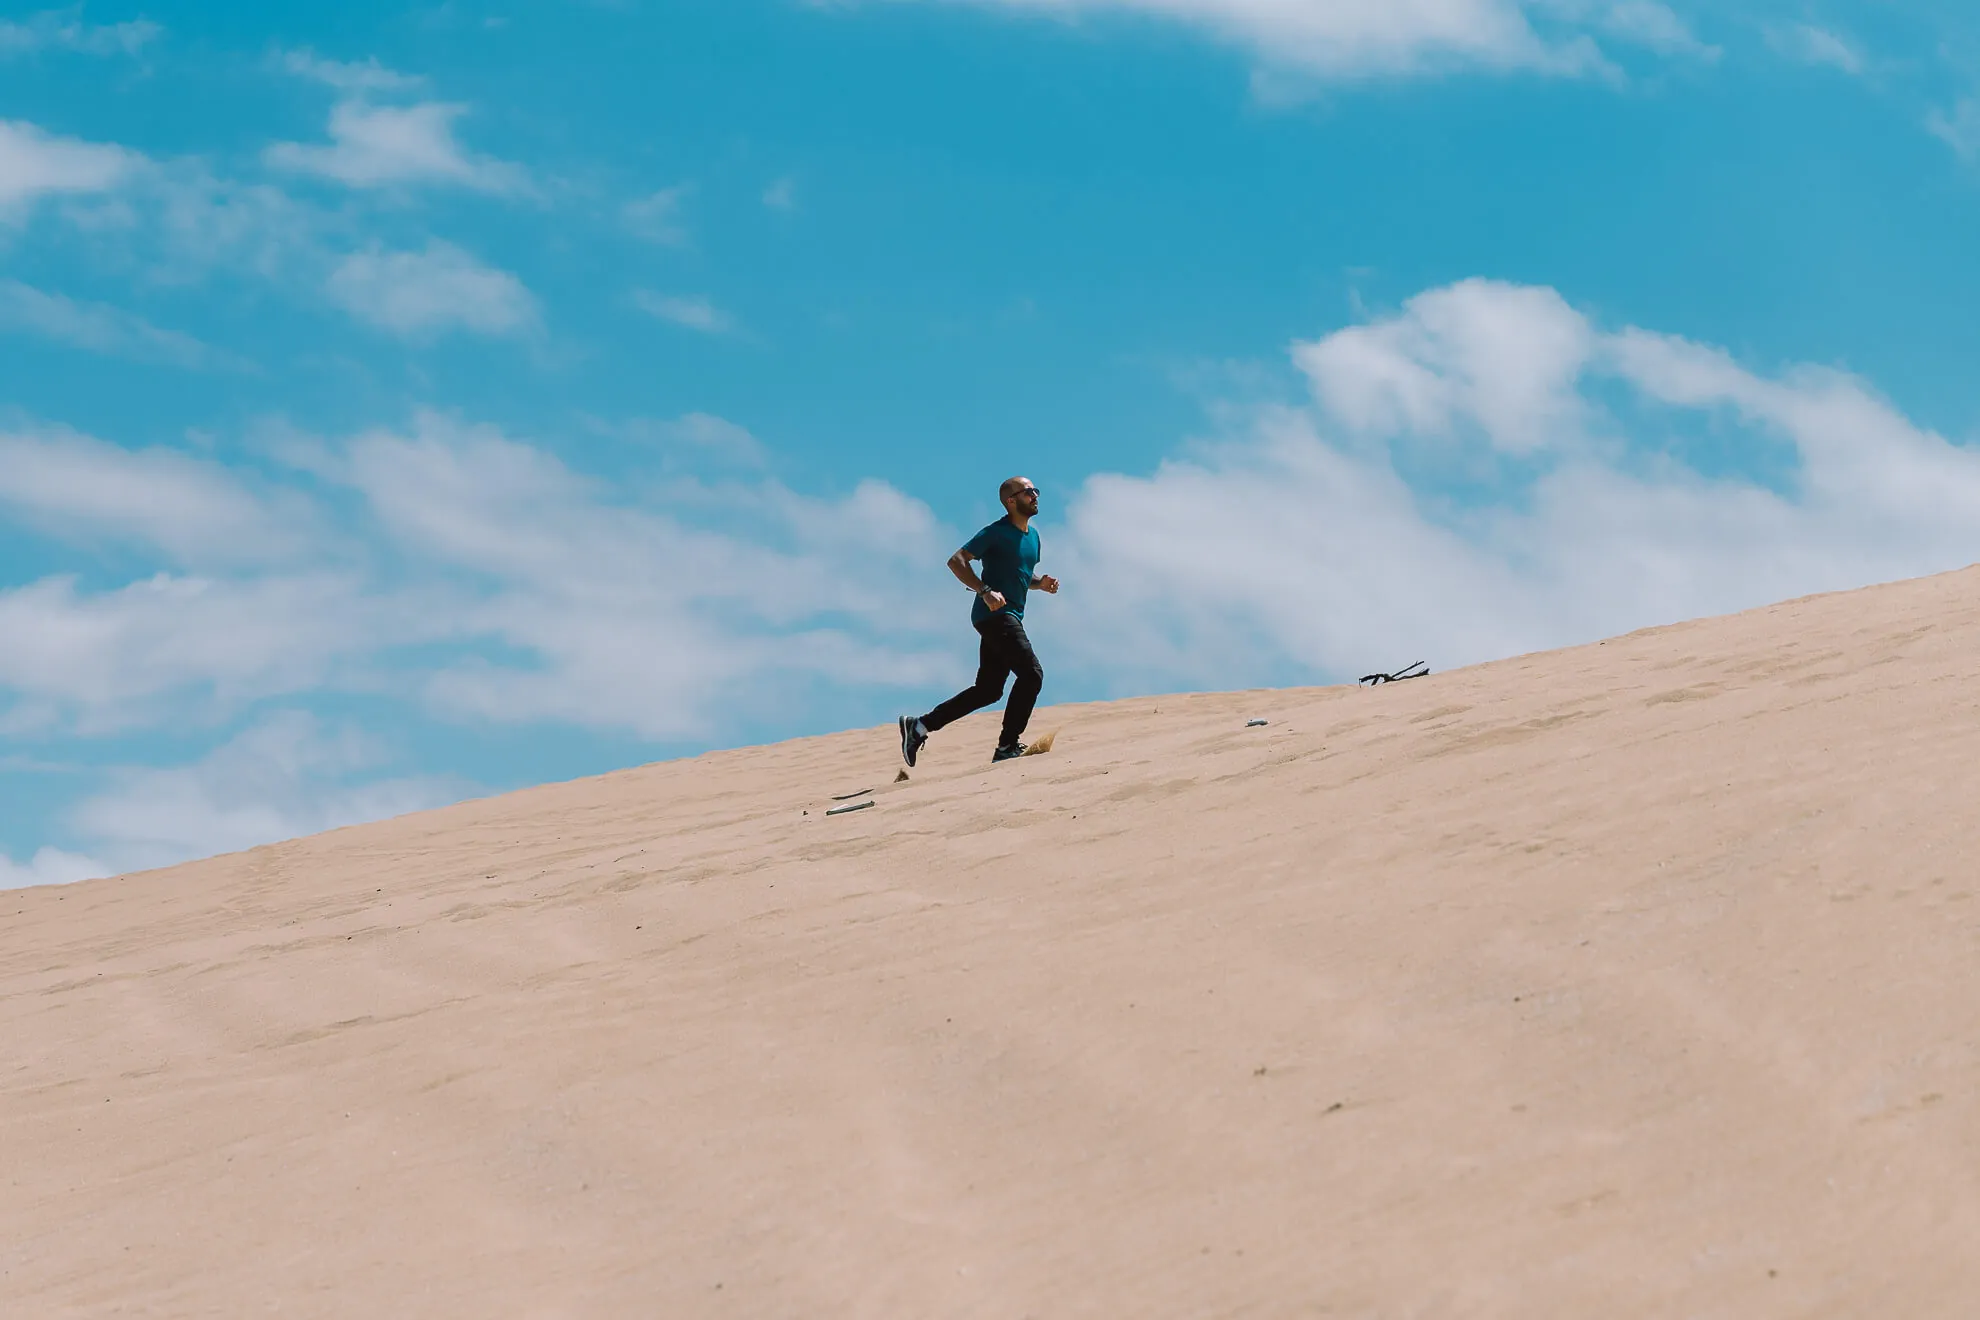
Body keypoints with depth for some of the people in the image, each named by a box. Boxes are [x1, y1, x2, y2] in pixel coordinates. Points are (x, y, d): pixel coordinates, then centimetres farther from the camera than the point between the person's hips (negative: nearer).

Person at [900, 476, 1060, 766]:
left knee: (988, 691, 10)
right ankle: (1007, 747, -14)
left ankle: (919, 726, 14)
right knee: (1032, 673, -17)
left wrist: (1041, 583, 8)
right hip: (994, 614, -9)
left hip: (1010, 618, 9)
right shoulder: (997, 533, -10)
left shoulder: (1032, 535, 17)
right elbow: (956, 561, -15)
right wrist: (985, 591, -26)